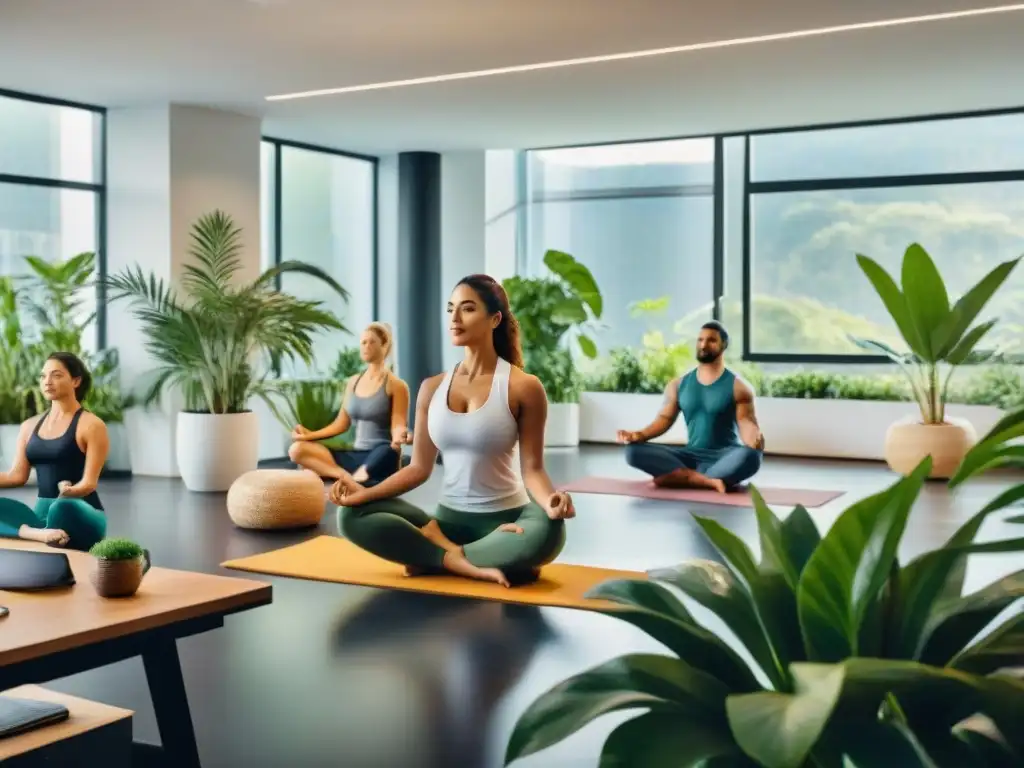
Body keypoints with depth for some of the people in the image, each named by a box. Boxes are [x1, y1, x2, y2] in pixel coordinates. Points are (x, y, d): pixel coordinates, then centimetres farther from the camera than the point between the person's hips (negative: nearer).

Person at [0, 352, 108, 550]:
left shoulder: (91, 425, -4)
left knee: (62, 509, -41)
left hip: (80, 513, -6)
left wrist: (69, 491, -30)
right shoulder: (30, 426, 14)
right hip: (42, 511, 6)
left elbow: (89, 482, -10)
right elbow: (17, 475, 12)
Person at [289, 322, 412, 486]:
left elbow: (398, 427, -10)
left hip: (379, 460, -7)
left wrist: (399, 437, -34)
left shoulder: (395, 385, -3)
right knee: (297, 449, -11)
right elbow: (341, 423, 19)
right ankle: (347, 476, -26)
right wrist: (310, 435, 10)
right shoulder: (353, 382, 15)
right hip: (356, 455, 7)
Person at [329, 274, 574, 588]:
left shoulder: (523, 386, -7)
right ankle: (469, 564, -24)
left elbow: (532, 469, -8)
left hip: (506, 519, -3)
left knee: (547, 531, -39)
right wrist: (365, 493, -9)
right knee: (352, 515, -17)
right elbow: (419, 467, 6)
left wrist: (550, 499, -31)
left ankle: (438, 556, -19)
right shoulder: (432, 388, 5)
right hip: (449, 518, 4)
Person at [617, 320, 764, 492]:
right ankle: (709, 481, -33)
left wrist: (754, 440, -34)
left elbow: (746, 423, -9)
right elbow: (664, 418, 10)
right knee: (634, 450, -21)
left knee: (750, 456, -40)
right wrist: (639, 435, -10)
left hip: (725, 457, -3)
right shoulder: (678, 385, 12)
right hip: (691, 455, 3)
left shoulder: (738, 386, 1)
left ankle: (680, 477, -32)